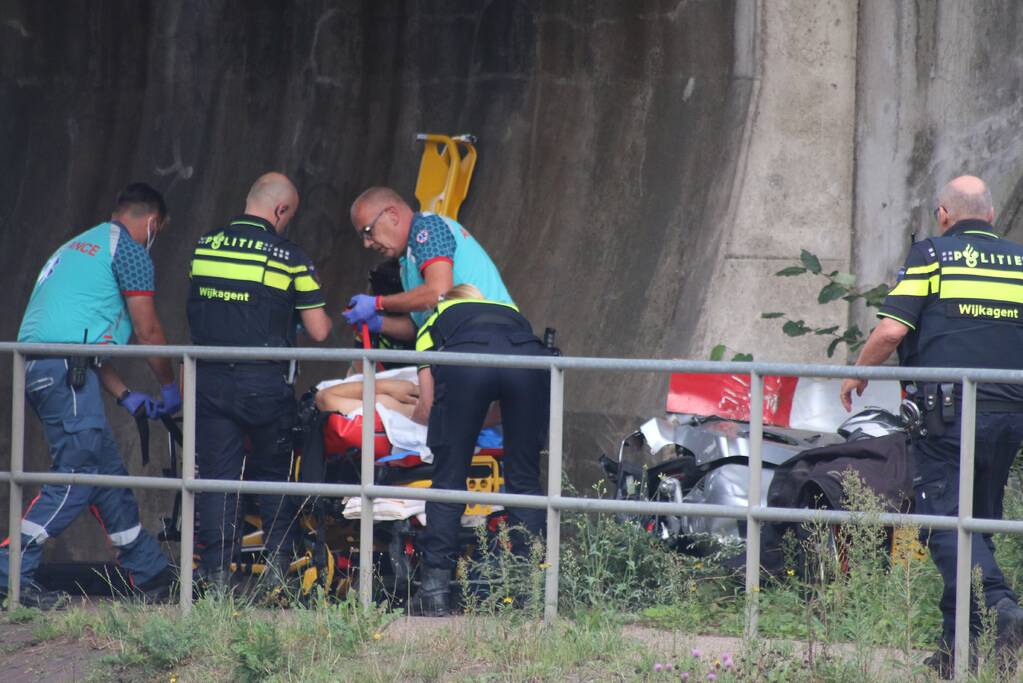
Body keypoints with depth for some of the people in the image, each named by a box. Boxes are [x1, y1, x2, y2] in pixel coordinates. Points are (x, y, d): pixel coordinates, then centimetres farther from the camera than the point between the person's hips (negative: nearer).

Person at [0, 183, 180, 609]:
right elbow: (148, 331, 2)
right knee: (78, 475, -11)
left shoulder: (77, 247, 30)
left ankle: (150, 576, 18)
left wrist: (125, 397, 30)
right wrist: (170, 388, 16)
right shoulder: (129, 250, 2)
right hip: (64, 369, -9)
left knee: (108, 472, 13)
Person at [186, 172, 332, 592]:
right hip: (264, 382, -2)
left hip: (208, 380, 2)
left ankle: (216, 575, -1)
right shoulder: (289, 258, -6)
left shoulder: (203, 248, 5)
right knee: (272, 475, 15)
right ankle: (277, 564, 12)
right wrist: (323, 318, 20)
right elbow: (318, 331, -3)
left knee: (216, 477, 3)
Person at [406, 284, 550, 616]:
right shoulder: (512, 312, 45)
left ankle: (434, 588, 3)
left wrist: (414, 418, 52)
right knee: (524, 479, 13)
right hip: (530, 358, 2)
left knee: (449, 478, 7)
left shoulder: (435, 321, 37)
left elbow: (427, 406, 30)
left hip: (465, 364, -2)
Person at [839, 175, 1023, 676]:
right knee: (979, 520, 13)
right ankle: (958, 646, 14)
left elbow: (890, 331, -7)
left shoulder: (931, 256, 0)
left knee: (945, 520, -6)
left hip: (947, 413, -5)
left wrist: (857, 378, 9)